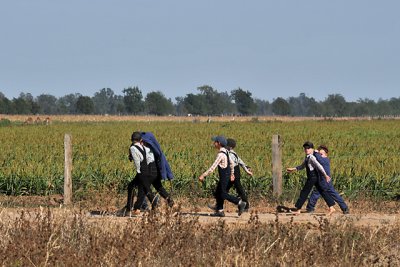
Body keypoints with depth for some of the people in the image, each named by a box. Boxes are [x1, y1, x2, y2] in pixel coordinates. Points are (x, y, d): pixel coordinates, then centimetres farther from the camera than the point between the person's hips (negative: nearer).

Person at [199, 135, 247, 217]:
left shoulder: (221, 154, -22)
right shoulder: (225, 152, 7)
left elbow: (213, 167, -25)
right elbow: (231, 163, 19)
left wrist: (203, 175, -22)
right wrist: (232, 173, 29)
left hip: (224, 177, -10)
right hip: (227, 175, 10)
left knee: (223, 194, -4)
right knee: (218, 193, 13)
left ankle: (240, 203, -6)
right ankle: (219, 211, 15)